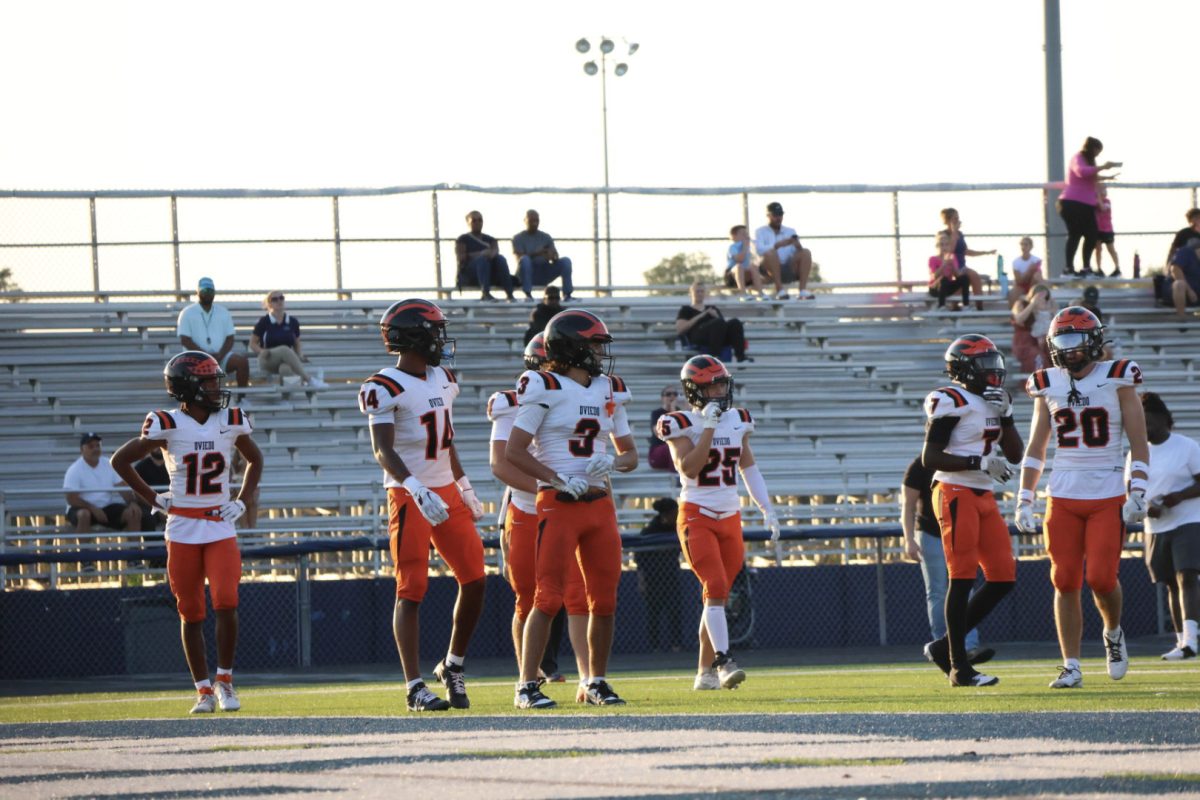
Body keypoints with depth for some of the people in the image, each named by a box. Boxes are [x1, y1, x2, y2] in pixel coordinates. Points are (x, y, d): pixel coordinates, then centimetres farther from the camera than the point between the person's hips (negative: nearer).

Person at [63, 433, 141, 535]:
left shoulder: (108, 465, 5)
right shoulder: (74, 470, -9)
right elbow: (71, 499, -16)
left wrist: (131, 503, -17)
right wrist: (93, 509, -26)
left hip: (107, 508, 4)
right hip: (83, 508, -4)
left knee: (134, 514, -16)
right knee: (84, 515, -39)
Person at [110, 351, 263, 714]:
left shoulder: (232, 422, 2)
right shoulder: (168, 425, -7)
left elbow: (255, 459, 20)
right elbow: (121, 460, 2)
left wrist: (242, 501, 8)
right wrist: (153, 498, 0)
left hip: (221, 527, 1)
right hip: (182, 528, -1)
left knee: (226, 602, -14)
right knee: (191, 612, 3)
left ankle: (225, 679, 4)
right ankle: (204, 690, 13)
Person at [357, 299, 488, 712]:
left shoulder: (442, 380, 13)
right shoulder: (386, 389, -12)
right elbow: (383, 451, -20)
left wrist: (465, 488, 28)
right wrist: (418, 491, -32)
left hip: (447, 493, 7)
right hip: (409, 496, -7)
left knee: (474, 580, 2)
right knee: (412, 592, -5)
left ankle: (453, 667, 20)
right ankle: (415, 688, -3)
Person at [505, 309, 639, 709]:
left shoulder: (608, 391, 13)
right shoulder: (544, 389, -7)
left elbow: (630, 454, 19)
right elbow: (514, 451, -11)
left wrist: (612, 462, -5)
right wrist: (560, 480, -18)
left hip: (600, 505, 6)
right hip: (558, 505, -6)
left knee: (604, 599, 8)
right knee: (548, 597, -11)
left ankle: (598, 682, 20)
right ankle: (527, 685, -9)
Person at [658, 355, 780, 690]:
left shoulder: (738, 421, 10)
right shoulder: (682, 425, -7)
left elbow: (749, 469, 17)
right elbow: (689, 468, -19)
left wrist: (767, 510, 12)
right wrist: (709, 428, -21)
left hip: (730, 518, 5)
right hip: (697, 517, -5)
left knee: (718, 595, 6)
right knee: (716, 587, -19)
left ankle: (705, 672, 11)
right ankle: (724, 662, -27)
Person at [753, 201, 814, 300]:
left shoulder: (790, 232, 22)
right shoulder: (760, 232, 10)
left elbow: (798, 252, 9)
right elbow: (759, 250, -11)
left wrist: (798, 246, -16)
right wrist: (778, 245, -25)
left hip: (789, 271, 3)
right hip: (770, 272, -3)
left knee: (805, 252, -19)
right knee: (770, 253, -33)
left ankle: (803, 290, -30)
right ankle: (779, 290, -35)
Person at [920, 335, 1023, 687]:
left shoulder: (991, 403, 16)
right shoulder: (952, 403, -11)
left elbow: (1014, 455, 18)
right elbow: (930, 457, -16)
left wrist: (1005, 413, 6)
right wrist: (980, 463, -22)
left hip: (984, 497, 9)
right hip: (956, 494, -9)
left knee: (1003, 577, 5)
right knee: (963, 578, -7)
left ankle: (946, 646, 15)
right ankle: (959, 667, -2)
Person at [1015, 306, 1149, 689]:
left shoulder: (1117, 379, -1)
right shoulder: (1048, 386, 8)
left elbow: (1139, 443, 0)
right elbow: (1035, 450, 14)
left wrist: (1138, 493, -10)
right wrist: (1024, 500, 7)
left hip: (1108, 498, -3)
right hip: (1063, 499, 3)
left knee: (1101, 578, -11)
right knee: (1065, 582, -3)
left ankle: (1113, 633, 20)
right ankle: (1071, 666, 4)